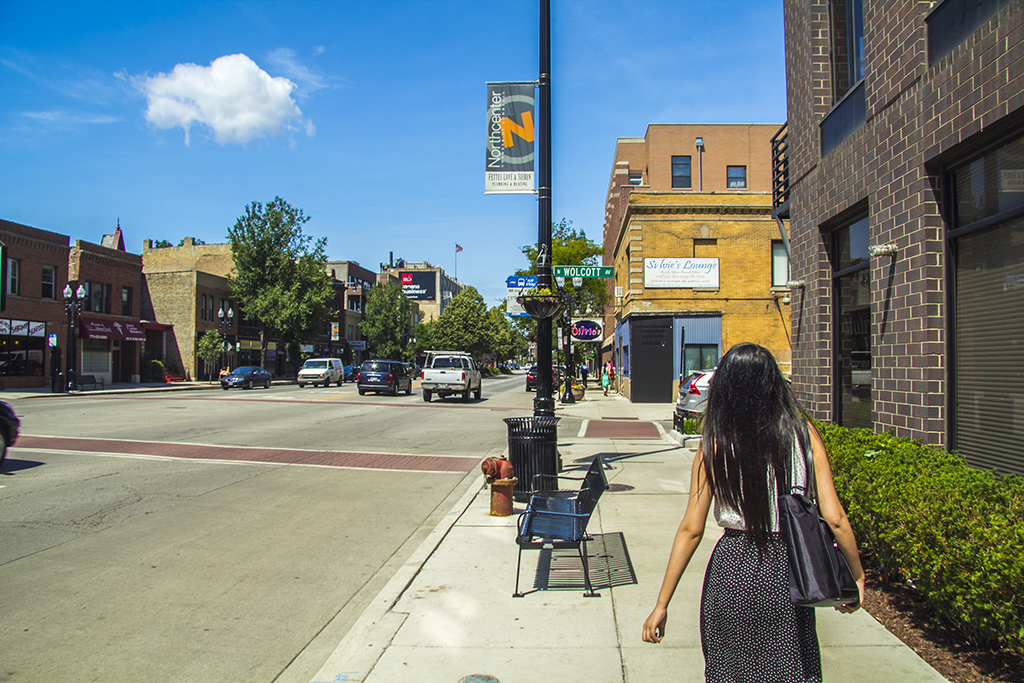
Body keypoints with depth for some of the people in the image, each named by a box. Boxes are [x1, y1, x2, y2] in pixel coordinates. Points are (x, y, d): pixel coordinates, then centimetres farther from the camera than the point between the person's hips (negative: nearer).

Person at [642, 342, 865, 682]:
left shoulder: (715, 445, -8)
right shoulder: (803, 434, -5)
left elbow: (691, 529, -9)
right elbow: (834, 518, -7)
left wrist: (662, 604, -2)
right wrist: (857, 574, 11)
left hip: (733, 568, -1)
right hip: (787, 568, 1)